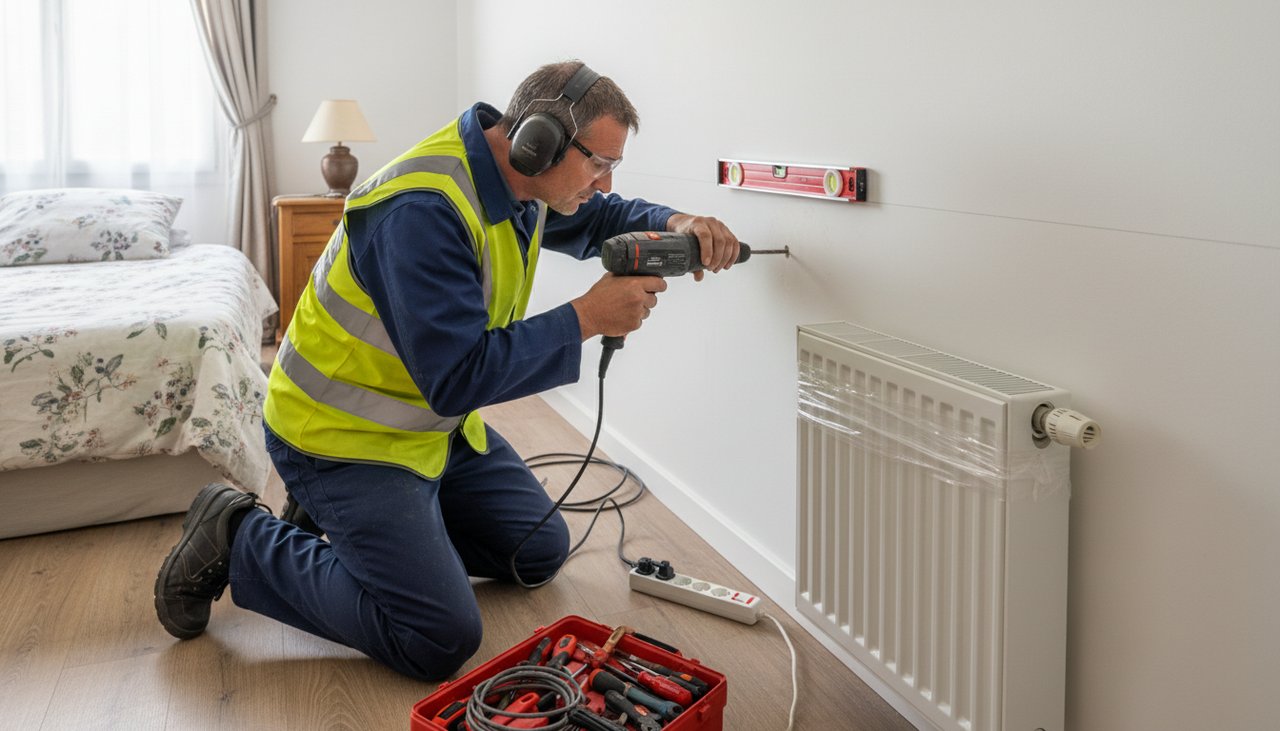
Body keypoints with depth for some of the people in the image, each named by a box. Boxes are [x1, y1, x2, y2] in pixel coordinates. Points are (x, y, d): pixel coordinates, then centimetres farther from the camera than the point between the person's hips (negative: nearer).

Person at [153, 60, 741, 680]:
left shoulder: (519, 179, -4)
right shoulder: (423, 210, -32)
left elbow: (601, 217, 15)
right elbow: (459, 376, -33)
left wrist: (673, 224, -7)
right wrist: (587, 318, -29)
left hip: (436, 423, 10)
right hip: (345, 436, -9)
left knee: (540, 553, 13)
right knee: (442, 641, -15)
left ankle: (356, 517, 19)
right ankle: (240, 540, -1)